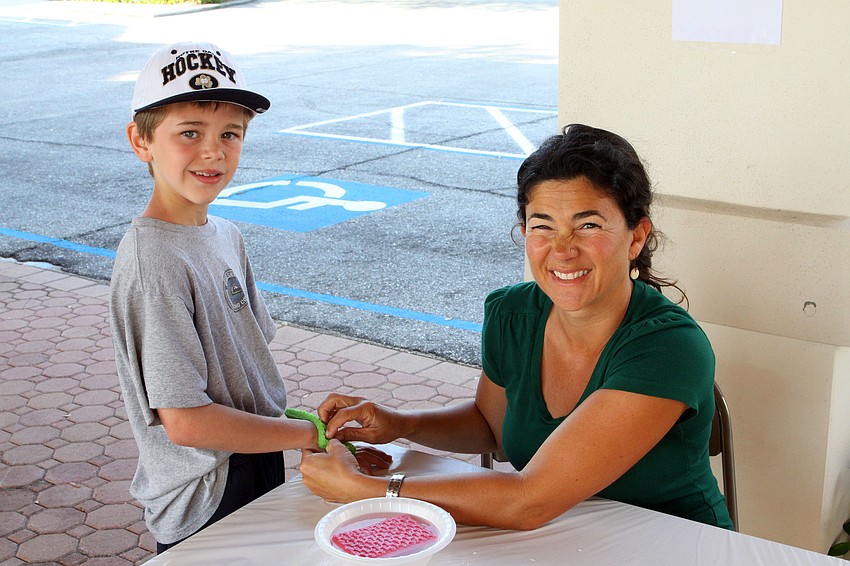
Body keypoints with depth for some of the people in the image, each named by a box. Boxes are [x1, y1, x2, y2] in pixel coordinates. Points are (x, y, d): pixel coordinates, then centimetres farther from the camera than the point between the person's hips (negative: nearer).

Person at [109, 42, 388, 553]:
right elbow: (186, 421, -24)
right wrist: (309, 433, -16)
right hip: (206, 508, -8)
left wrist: (304, 416, -3)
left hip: (259, 463, 8)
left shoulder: (225, 236, 3)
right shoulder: (154, 262, -23)